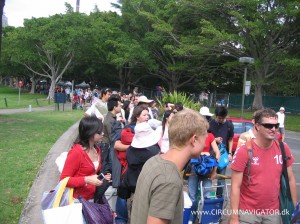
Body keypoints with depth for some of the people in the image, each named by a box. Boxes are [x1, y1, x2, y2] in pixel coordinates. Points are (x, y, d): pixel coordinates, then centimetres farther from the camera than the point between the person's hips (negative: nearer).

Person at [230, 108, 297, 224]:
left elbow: (290, 180, 7)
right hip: (248, 212, -3)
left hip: (273, 212, 4)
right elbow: (235, 187, -13)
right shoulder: (244, 151, -15)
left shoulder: (284, 149, -4)